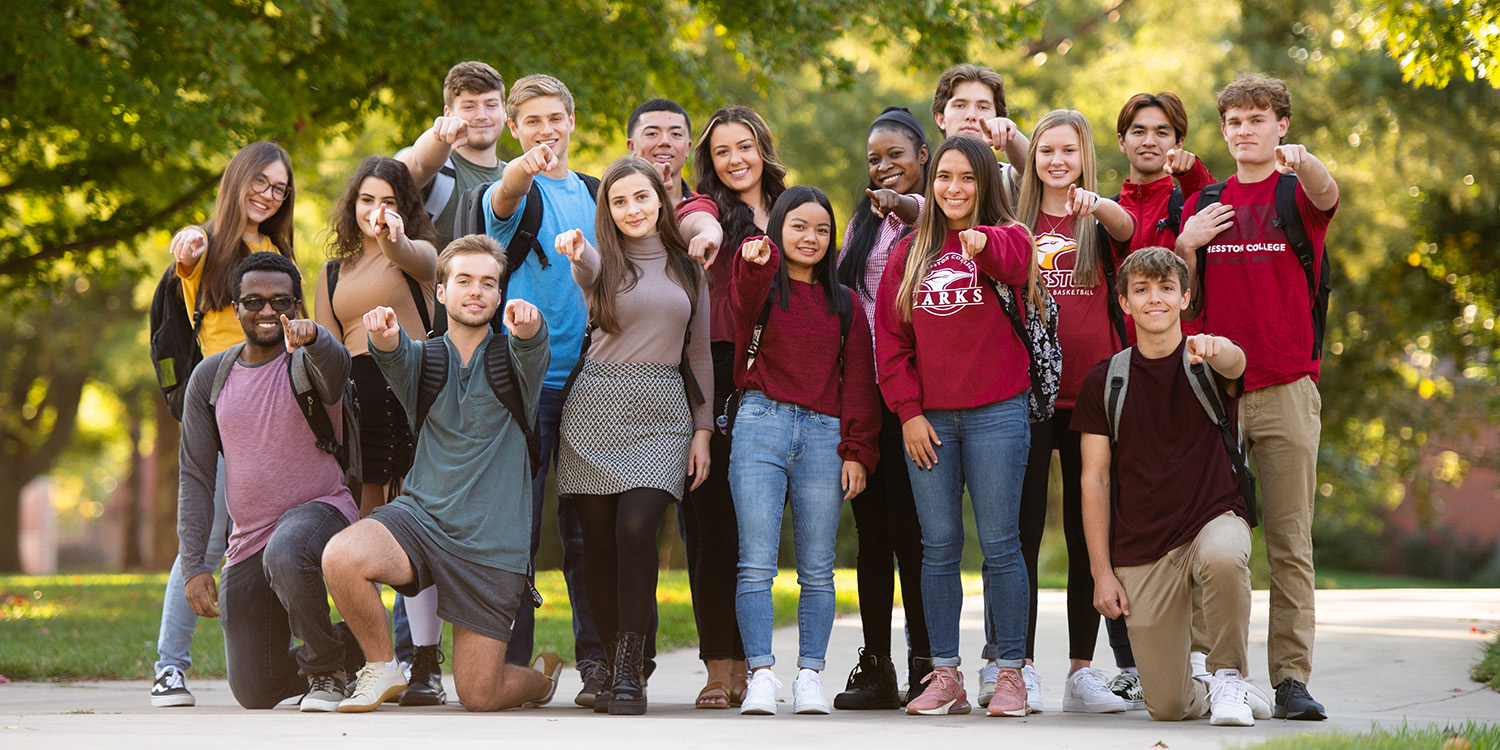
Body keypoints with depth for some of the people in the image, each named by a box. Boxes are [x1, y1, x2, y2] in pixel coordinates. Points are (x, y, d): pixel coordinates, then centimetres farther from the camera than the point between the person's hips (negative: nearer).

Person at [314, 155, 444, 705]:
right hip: (356, 398, 4)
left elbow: (407, 254, -17)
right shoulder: (334, 273, 22)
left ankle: (426, 666, -8)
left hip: (412, 386, -4)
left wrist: (391, 237, -41)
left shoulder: (419, 253, 9)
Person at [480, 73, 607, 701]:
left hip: (587, 377, 4)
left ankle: (596, 661, 8)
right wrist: (525, 169, -46)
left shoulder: (593, 194, 16)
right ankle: (510, 664, 0)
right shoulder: (514, 190, 1)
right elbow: (504, 201, -26)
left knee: (585, 525, 4)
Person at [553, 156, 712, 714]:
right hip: (597, 409, 0)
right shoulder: (600, 261, 6)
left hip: (661, 415, 0)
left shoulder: (687, 268, 13)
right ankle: (613, 665, 10)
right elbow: (588, 272, -20)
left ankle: (630, 669, -11)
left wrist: (703, 428, 7)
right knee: (599, 540, -2)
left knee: (636, 527, -17)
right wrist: (576, 252, -45)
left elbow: (700, 353, 16)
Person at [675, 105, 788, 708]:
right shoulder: (705, 208, 3)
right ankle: (718, 667, -6)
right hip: (717, 377, -4)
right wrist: (708, 231, -47)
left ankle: (745, 664, 12)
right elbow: (697, 224, -22)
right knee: (716, 522, -7)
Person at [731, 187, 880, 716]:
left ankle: (810, 675, 7)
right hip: (762, 425, -2)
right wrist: (757, 264, -42)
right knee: (756, 563, -7)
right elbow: (746, 298, -19)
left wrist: (857, 451, 2)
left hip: (823, 434, 2)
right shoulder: (762, 286, 8)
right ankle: (761, 674, -6)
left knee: (817, 569, 2)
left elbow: (858, 382, 13)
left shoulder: (844, 304, 16)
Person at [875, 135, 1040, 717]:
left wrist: (983, 243, -48)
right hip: (927, 419, 3)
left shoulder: (1007, 238, 2)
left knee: (1000, 543, -2)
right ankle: (945, 675, 9)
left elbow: (1013, 256, -25)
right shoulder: (910, 254, 12)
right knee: (939, 547, 4)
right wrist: (908, 411, -1)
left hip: (996, 413, -3)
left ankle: (1009, 673, 4)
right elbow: (889, 337, 10)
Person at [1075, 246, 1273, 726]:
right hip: (1141, 550, 2)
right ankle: (1212, 693, 34)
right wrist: (1102, 572, -4)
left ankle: (1228, 677, -15)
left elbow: (1234, 362, -29)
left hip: (1215, 518, -2)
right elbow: (1095, 480, 3)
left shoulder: (1208, 362, -2)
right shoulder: (1104, 382, 3)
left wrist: (1214, 349, -54)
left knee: (1223, 558, -40)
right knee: (1167, 705, -4)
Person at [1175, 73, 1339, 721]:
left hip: (1286, 388, -3)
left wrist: (1303, 159, -43)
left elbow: (1327, 195, -21)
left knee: (1290, 541, -2)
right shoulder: (1203, 206, 15)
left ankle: (1291, 676, -2)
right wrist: (1185, 246, -2)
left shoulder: (1298, 194, 5)